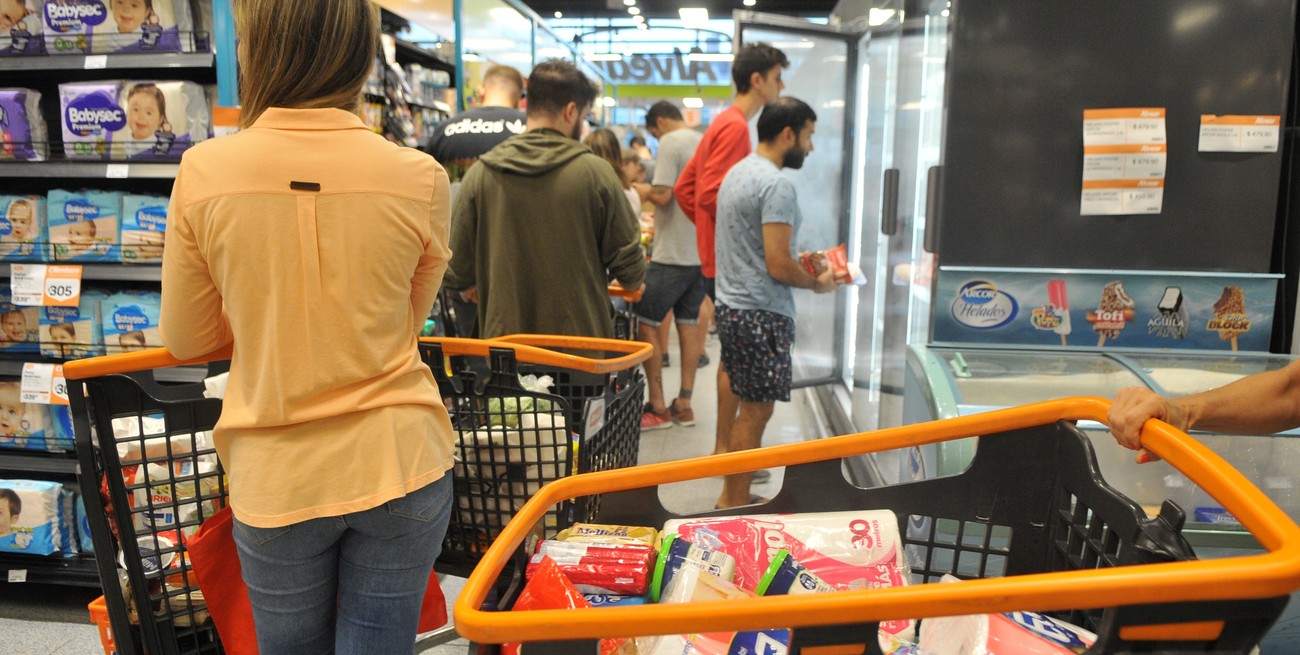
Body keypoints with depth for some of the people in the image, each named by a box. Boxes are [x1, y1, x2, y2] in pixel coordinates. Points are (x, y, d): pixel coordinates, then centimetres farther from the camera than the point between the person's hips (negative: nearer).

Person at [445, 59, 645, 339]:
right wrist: (633, 279, 20)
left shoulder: (479, 174, -3)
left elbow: (456, 274, 0)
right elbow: (629, 266, -3)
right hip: (582, 337, -1)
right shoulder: (596, 171, -8)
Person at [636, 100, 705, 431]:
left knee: (647, 323, 0)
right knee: (689, 323, 11)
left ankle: (657, 407, 2)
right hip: (702, 251, 8)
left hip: (672, 253, -8)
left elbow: (662, 196, -19)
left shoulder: (670, 143, -11)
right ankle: (684, 404, 15)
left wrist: (644, 191, 1)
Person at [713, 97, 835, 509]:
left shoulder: (737, 173, 14)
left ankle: (731, 498, 27)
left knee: (748, 409, 17)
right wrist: (817, 283, -4)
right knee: (756, 412, -1)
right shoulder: (776, 185, -17)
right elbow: (778, 267, -21)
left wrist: (801, 261, 19)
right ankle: (736, 507, 8)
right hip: (761, 315, -10)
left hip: (732, 305, 10)